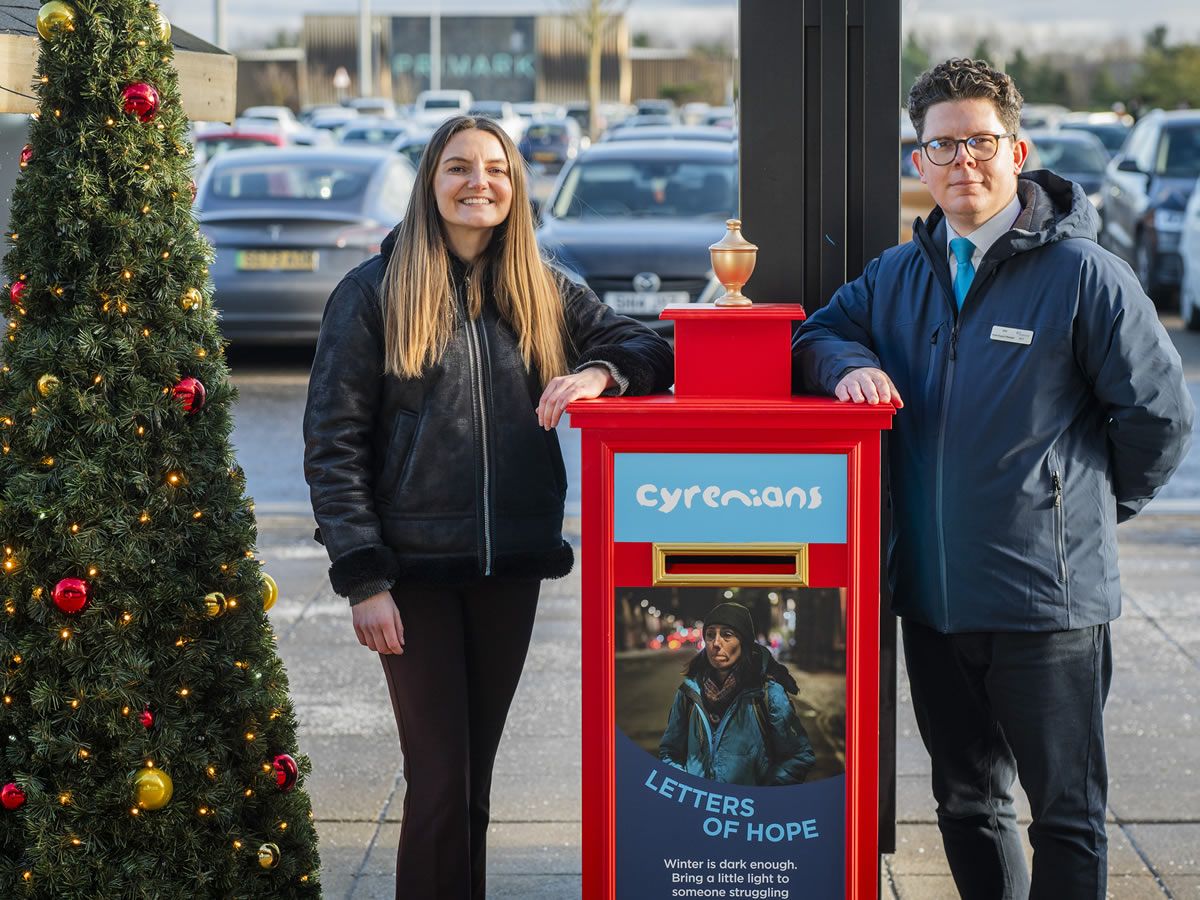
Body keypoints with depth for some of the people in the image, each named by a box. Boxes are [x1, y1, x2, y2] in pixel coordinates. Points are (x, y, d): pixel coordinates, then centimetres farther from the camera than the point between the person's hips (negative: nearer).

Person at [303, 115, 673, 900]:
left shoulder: (545, 293, 9)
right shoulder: (374, 294, -2)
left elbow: (650, 348, 9)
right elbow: (332, 445, -5)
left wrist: (601, 372, -15)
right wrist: (362, 578, -12)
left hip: (512, 568, 4)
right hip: (417, 569, -4)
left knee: (475, 775, 12)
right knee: (440, 780, -3)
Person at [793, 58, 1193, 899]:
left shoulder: (1083, 274, -8)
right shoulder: (899, 276, 10)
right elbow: (817, 332, 18)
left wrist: (1088, 509, 3)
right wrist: (847, 365, -4)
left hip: (1047, 600, -6)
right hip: (933, 597, 6)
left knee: (1066, 815, 5)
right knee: (967, 802, 17)